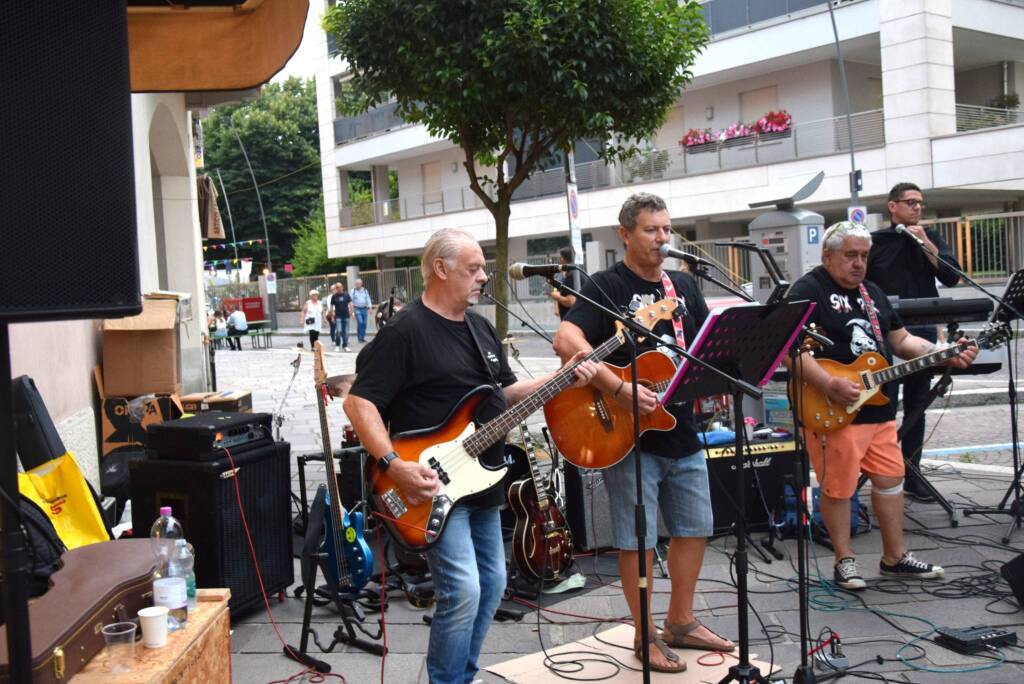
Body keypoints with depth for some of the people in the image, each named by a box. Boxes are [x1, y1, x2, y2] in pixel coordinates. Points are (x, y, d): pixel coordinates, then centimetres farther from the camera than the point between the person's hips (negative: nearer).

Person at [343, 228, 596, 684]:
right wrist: (394, 465, -27)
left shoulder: (481, 328, 13)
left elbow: (505, 393, 19)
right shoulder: (404, 332, -14)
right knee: (463, 591, -15)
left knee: (491, 586, 15)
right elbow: (359, 402, -18)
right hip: (434, 487, -9)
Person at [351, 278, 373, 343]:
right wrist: (352, 308, -6)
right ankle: (359, 337, -7)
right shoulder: (353, 291, 4)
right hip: (357, 309, -3)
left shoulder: (365, 290, 11)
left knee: (364, 323, 3)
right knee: (360, 322, -16)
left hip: (364, 309, 3)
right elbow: (351, 300, 2)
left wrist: (369, 308, 2)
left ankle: (363, 337, 14)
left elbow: (368, 299, 10)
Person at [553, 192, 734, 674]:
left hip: (681, 431, 7)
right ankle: (646, 636, 18)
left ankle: (681, 623, 31)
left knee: (694, 528, 15)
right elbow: (566, 340, -24)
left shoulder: (684, 286, 12)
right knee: (637, 539, 2)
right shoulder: (606, 286, -9)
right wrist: (619, 389, -30)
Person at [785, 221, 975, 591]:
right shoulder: (809, 290, -10)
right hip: (832, 412, -8)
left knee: (890, 479, 14)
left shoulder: (872, 292, 17)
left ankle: (894, 557, 27)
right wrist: (829, 384, -27)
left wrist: (945, 354, 7)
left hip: (879, 409, 8)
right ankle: (844, 561, 17)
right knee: (838, 487, 1)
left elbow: (901, 340, 22)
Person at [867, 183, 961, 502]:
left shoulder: (931, 238, 11)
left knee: (916, 408, 9)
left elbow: (951, 277, -2)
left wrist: (925, 242, -9)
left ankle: (911, 475, 17)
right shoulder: (874, 241, 1)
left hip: (923, 331, 4)